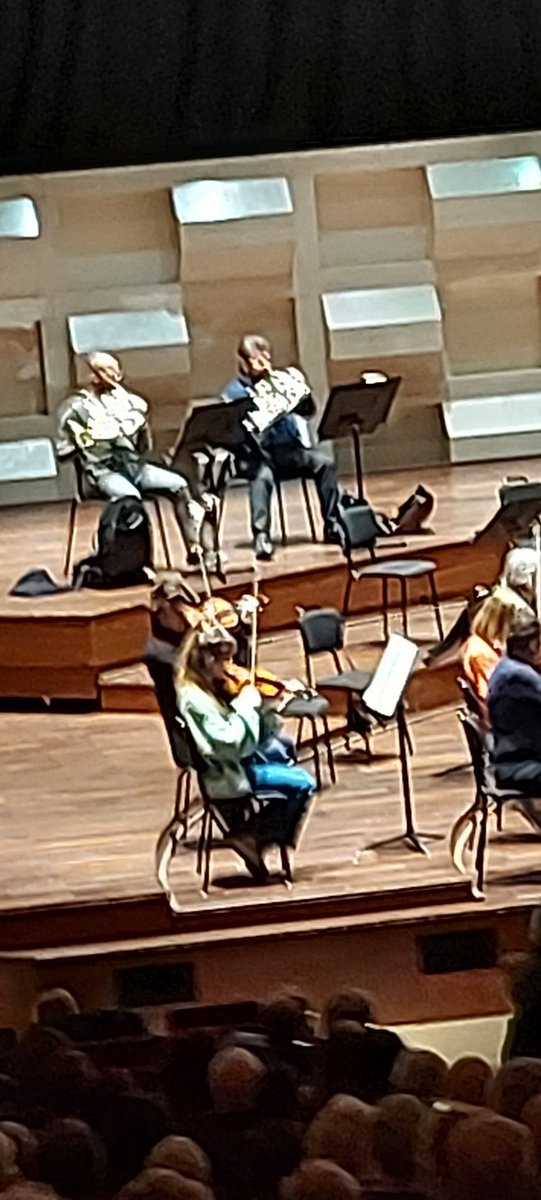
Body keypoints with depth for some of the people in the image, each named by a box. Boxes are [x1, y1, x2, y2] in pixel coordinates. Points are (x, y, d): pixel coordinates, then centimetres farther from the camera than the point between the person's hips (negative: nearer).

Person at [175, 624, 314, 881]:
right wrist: (246, 705, -21)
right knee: (303, 783, -12)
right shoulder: (193, 698, -21)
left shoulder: (210, 688, 8)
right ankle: (251, 837, -3)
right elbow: (227, 739, -29)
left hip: (237, 762, 9)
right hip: (226, 773, -9)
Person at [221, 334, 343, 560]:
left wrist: (302, 390, -9)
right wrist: (252, 424, -26)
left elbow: (308, 411, 10)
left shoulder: (280, 379, 15)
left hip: (288, 448, 4)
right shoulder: (233, 393, 6)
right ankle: (261, 535, -39)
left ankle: (333, 525, -13)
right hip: (256, 453, -3)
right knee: (262, 476, -37)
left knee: (324, 463, -21)